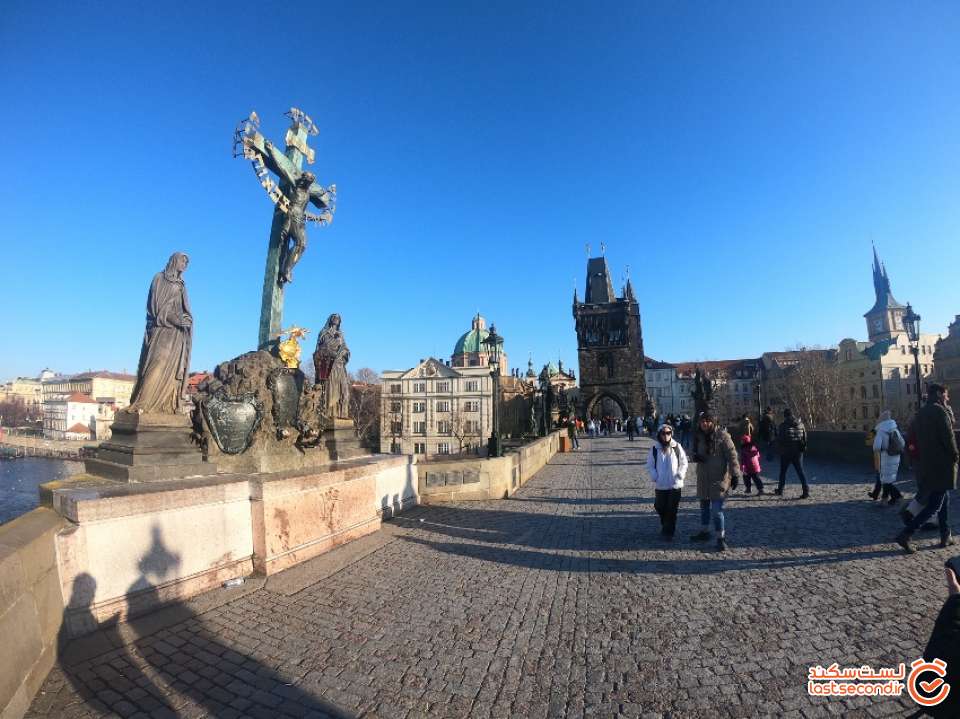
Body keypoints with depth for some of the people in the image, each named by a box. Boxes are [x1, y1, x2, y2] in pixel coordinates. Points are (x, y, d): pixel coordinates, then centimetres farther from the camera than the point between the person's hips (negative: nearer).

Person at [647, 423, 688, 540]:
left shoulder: (677, 447, -3)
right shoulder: (655, 448, -4)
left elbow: (684, 463, 5)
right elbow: (650, 465, 3)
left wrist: (680, 476, -6)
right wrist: (655, 477, -9)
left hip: (675, 485, -1)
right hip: (660, 485, 1)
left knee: (672, 510, 2)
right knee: (660, 507, 10)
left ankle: (668, 532, 15)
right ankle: (664, 525, 36)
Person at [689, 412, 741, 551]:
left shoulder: (722, 436, -13)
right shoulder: (699, 436, 5)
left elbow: (732, 455, -14)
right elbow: (695, 452, 17)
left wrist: (735, 474, -20)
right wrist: (695, 456, -7)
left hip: (719, 478, -6)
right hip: (703, 478, 6)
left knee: (717, 509, -7)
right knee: (704, 506, 18)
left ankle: (721, 538, 9)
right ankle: (704, 532, 34)